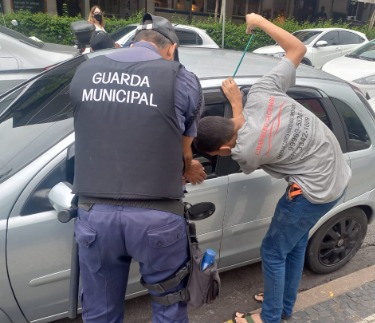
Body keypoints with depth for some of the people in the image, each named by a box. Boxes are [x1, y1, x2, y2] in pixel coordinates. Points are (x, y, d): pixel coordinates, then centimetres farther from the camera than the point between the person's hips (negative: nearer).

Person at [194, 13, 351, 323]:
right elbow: (297, 48, -1)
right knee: (296, 243, 23)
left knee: (273, 252, 9)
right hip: (337, 174, 9)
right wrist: (259, 21, 5)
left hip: (316, 191, -9)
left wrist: (235, 103, 0)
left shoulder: (245, 151, -27)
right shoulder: (262, 91, -14)